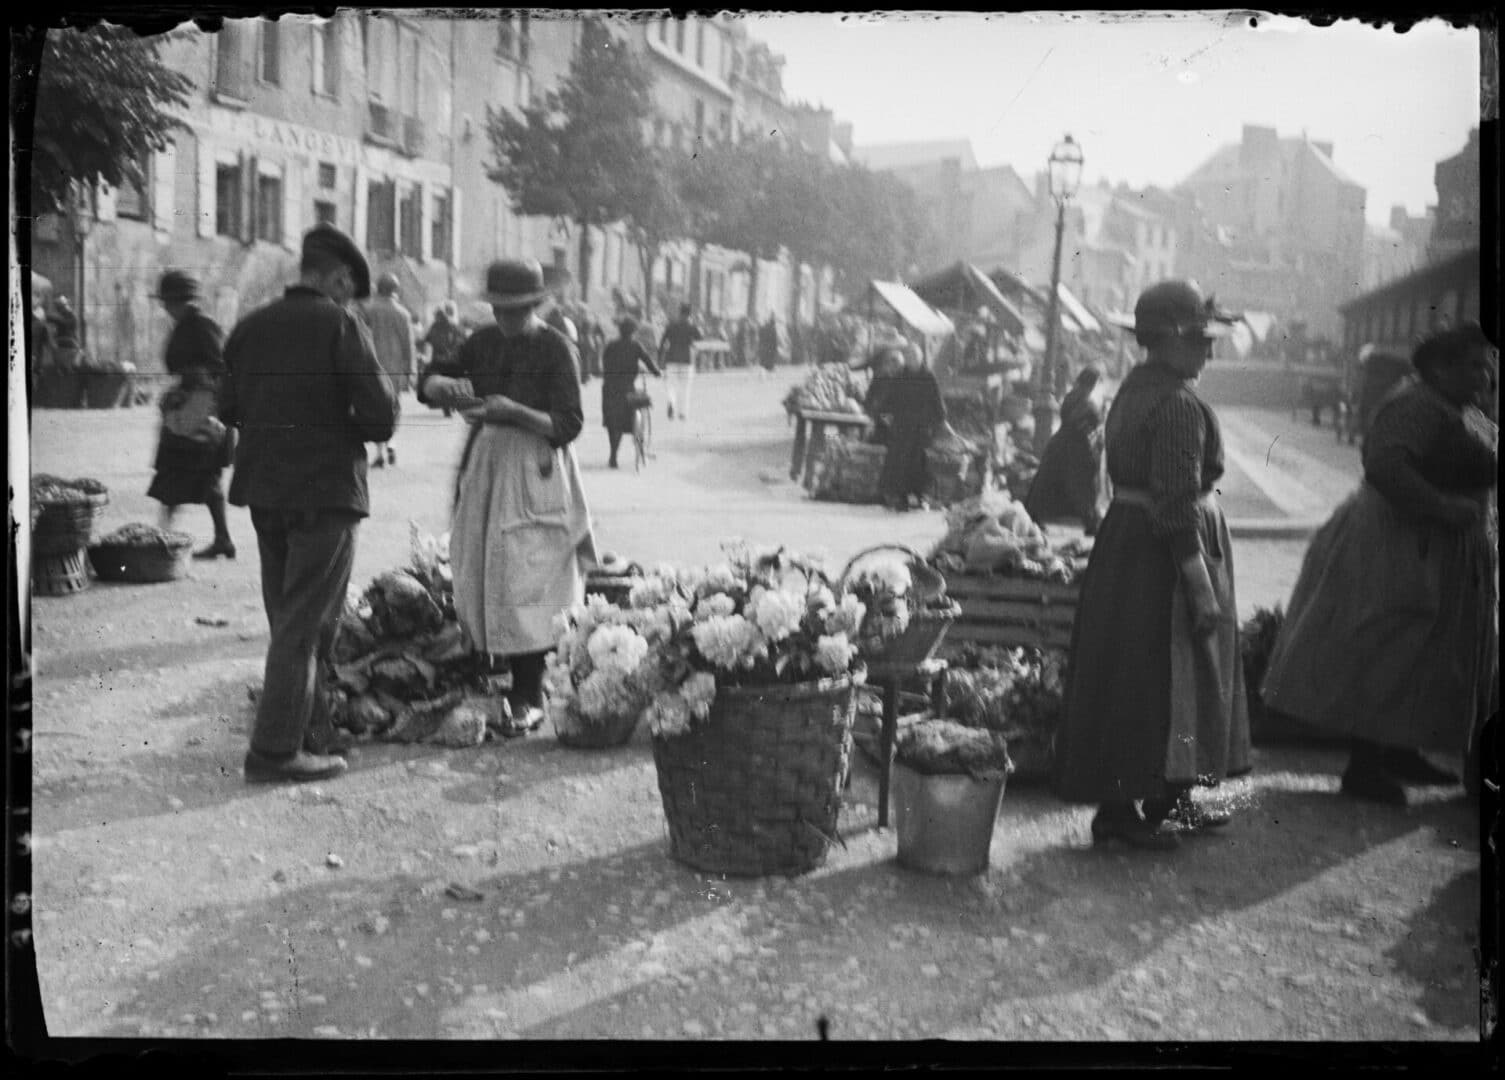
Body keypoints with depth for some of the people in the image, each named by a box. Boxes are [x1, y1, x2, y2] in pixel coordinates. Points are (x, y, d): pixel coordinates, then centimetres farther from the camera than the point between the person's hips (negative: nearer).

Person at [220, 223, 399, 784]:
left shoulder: (251, 325, 6)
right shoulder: (339, 324, -11)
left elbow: (228, 408, 9)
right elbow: (380, 413, -16)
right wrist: (352, 428, 5)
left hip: (263, 488, 6)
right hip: (327, 489, -6)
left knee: (288, 616, 16)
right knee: (306, 623, 0)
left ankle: (313, 732, 25)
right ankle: (276, 749, 0)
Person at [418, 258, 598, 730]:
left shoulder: (556, 349, -6)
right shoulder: (484, 342, 10)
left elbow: (568, 426, -11)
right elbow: (427, 385, 11)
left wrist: (514, 411, -26)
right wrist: (445, 384, -13)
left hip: (534, 473, -5)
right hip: (485, 465, 6)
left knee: (526, 583, -8)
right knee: (479, 579, 4)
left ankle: (529, 696, -1)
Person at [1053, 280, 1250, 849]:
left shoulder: (1135, 388, 10)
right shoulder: (1179, 404, -20)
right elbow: (1178, 504, -24)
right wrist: (1201, 584, -22)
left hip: (1124, 539, 10)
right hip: (1164, 552, -10)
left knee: (1127, 675, 16)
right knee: (1154, 678, -1)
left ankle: (1171, 796, 30)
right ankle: (1118, 809, 7)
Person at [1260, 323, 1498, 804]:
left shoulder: (1460, 411, 13)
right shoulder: (1414, 406, -19)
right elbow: (1383, 463, -32)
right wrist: (1441, 506, -30)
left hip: (1440, 557, 11)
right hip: (1401, 551, -10)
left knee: (1419, 661, 16)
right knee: (1387, 661, -5)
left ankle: (1401, 753, 26)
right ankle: (1363, 767, 2)